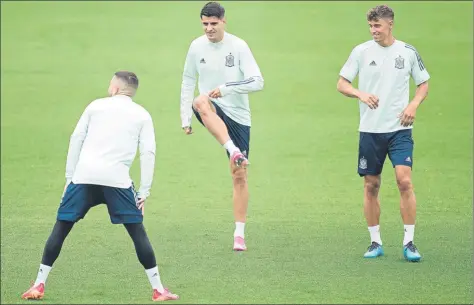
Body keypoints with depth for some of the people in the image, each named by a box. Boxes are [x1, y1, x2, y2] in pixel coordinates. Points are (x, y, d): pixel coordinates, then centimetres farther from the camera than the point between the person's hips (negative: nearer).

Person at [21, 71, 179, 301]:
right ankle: (158, 289, 5)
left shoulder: (96, 106, 15)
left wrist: (69, 177, 16)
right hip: (118, 180, -1)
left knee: (61, 228, 8)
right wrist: (144, 192, 5)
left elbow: (75, 140, 12)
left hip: (84, 177, 1)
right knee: (137, 231, 5)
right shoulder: (142, 115, 12)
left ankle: (39, 285, 8)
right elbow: (148, 153, 4)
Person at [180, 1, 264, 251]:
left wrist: (226, 88, -26)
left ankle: (240, 234, 10)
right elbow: (188, 82, 13)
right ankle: (234, 151, -52)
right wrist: (185, 118, 8)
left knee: (240, 175, 1)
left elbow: (257, 82, -14)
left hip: (238, 116, -1)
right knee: (201, 102, -38)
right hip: (213, 112, 1)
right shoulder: (197, 46, 1)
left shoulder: (238, 47, -8)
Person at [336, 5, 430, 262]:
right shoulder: (361, 52, 2)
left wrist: (413, 105, -5)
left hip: (399, 128, -1)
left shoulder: (408, 52, 2)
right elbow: (341, 84, 4)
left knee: (405, 181, -14)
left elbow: (423, 84, 13)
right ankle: (375, 242, 16)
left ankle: (409, 243, -8)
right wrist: (360, 94, -15)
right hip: (370, 129, 1)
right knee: (371, 185, 4)